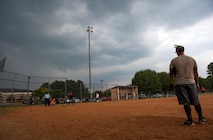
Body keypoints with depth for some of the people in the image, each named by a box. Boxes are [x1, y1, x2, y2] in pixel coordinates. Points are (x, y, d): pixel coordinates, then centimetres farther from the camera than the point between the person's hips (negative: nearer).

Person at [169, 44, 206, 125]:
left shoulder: (174, 61, -1)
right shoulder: (192, 59, 8)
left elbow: (171, 74, -2)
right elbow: (196, 73, 9)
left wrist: (170, 83, 5)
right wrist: (197, 83, 14)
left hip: (180, 83, -3)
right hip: (191, 82, 3)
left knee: (186, 102, -1)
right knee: (196, 102, 13)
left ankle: (190, 120, 1)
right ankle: (201, 118, 23)